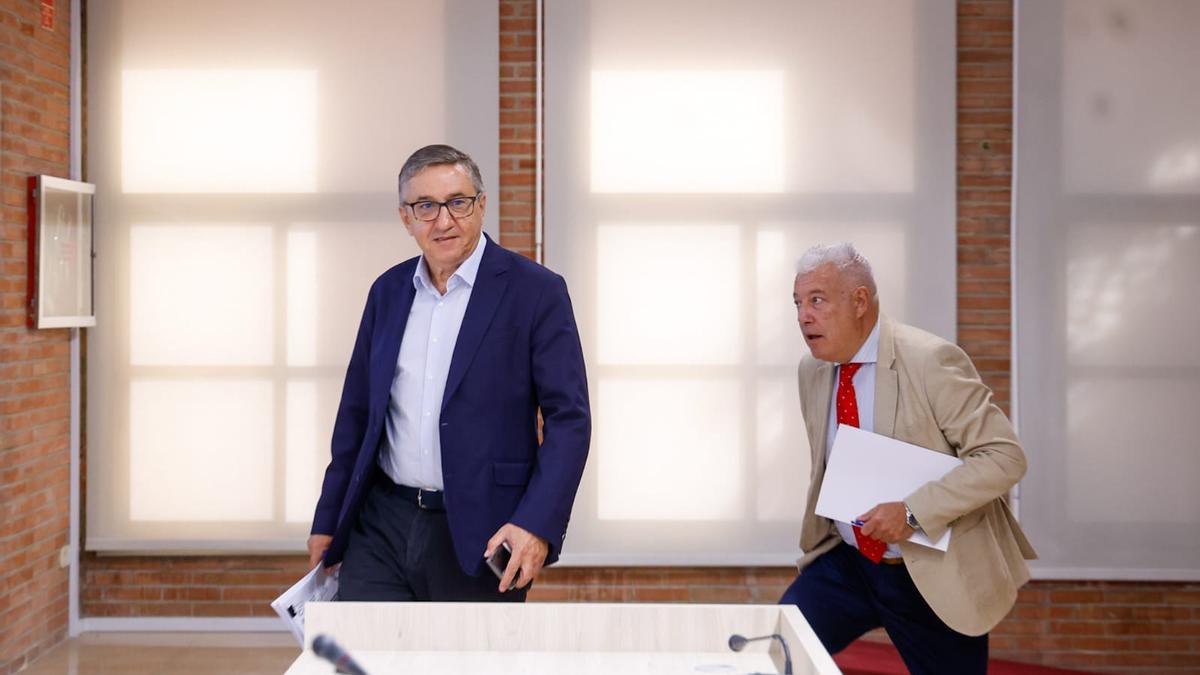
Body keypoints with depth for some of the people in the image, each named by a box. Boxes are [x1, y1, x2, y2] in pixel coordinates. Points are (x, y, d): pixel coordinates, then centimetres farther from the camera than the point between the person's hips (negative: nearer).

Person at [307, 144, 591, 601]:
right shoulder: (388, 291, 11)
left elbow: (568, 417, -8)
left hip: (480, 539, -4)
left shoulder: (536, 291, -5)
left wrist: (537, 524, -19)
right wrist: (328, 521, 18)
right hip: (381, 530, 4)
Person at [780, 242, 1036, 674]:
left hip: (933, 576, -5)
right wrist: (819, 537, 4)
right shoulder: (812, 370, 2)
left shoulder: (930, 361, -18)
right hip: (845, 563, 5)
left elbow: (1004, 457, -20)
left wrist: (913, 512, -27)